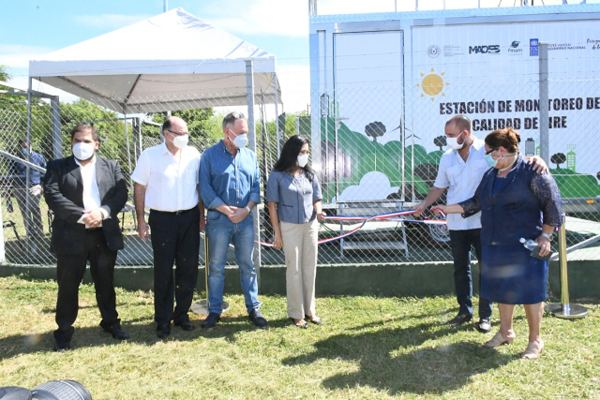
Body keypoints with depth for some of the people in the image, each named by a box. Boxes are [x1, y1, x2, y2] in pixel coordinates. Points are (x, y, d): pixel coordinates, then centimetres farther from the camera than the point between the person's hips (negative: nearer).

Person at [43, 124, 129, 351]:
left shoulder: (111, 167, 10)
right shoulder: (57, 167, 4)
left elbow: (121, 194, -1)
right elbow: (52, 196, -9)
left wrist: (102, 212, -18)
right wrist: (81, 217, -19)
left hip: (105, 235, 2)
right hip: (71, 235, -2)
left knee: (106, 283, 14)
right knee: (68, 286, 7)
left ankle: (111, 323, 30)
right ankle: (64, 332, 21)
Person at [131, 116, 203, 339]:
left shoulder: (193, 155, 4)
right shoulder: (150, 155, -3)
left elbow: (199, 186, 10)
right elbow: (139, 188, 0)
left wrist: (201, 216, 6)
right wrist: (141, 220, -4)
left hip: (189, 218, 3)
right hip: (162, 219, -2)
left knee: (188, 268, 8)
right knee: (163, 271, 5)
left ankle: (182, 314, 24)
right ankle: (163, 320, 18)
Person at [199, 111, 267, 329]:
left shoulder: (250, 156, 8)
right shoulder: (210, 155, -3)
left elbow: (256, 185, 8)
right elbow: (205, 188, -6)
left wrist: (247, 209, -8)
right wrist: (227, 210, -13)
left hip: (245, 219, 3)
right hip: (219, 220, -3)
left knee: (248, 266, 10)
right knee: (216, 267, 6)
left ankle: (253, 308, 21)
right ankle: (214, 311, 19)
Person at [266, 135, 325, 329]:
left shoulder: (310, 174, 4)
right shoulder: (278, 176, -8)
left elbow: (316, 199, 11)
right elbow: (272, 205, -7)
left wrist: (318, 211, -12)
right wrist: (277, 233, -8)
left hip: (311, 226, 4)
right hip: (290, 227, -4)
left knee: (310, 268, 10)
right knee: (294, 270, 4)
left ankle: (310, 310, 24)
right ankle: (296, 314, 17)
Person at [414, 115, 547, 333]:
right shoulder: (447, 158, 5)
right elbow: (439, 186, 13)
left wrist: (536, 159, -31)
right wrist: (424, 204, 1)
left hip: (483, 223, -3)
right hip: (456, 223, 4)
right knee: (461, 268, 12)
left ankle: (485, 315, 18)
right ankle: (464, 311, 26)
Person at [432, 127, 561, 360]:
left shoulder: (531, 172, -10)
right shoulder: (490, 175, 11)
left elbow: (552, 202, -8)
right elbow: (476, 203, 18)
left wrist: (545, 235, -10)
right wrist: (448, 209, 14)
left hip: (525, 245, -6)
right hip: (494, 245, 7)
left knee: (529, 292, 3)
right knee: (501, 290, 15)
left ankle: (535, 339, 21)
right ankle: (505, 332, 33)